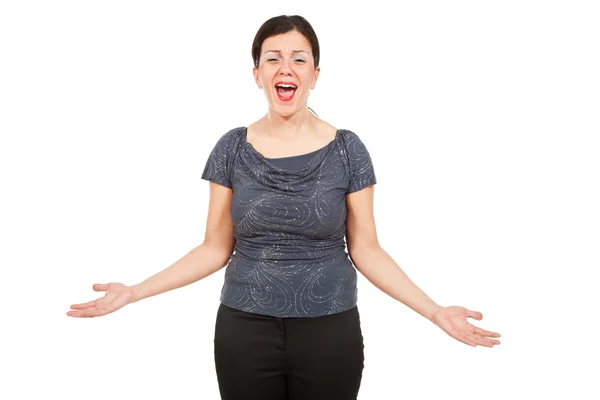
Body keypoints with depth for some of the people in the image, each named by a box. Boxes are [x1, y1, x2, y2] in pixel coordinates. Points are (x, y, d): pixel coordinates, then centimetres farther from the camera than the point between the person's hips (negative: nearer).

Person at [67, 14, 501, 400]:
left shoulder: (347, 149, -5)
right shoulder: (232, 148, -1)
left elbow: (365, 250, -1)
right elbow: (216, 248, 2)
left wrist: (435, 311, -11)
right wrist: (135, 291, -7)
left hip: (329, 334, -1)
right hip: (245, 334, 1)